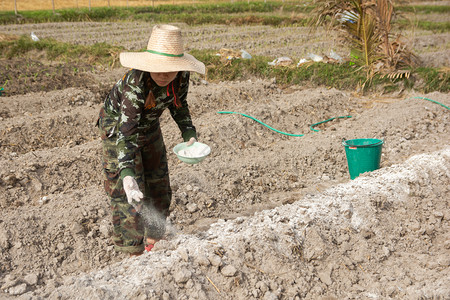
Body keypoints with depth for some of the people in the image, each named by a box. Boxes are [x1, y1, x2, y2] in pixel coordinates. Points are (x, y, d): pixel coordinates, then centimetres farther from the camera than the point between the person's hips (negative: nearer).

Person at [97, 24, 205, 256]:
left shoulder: (182, 75, -21)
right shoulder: (136, 82, -39)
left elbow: (179, 104, 0)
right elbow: (126, 132, -42)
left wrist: (189, 134, -11)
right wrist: (127, 174, -53)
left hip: (149, 126, 7)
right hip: (117, 126, -6)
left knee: (157, 184, 16)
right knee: (128, 193, -7)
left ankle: (152, 240, 36)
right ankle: (134, 252, 10)